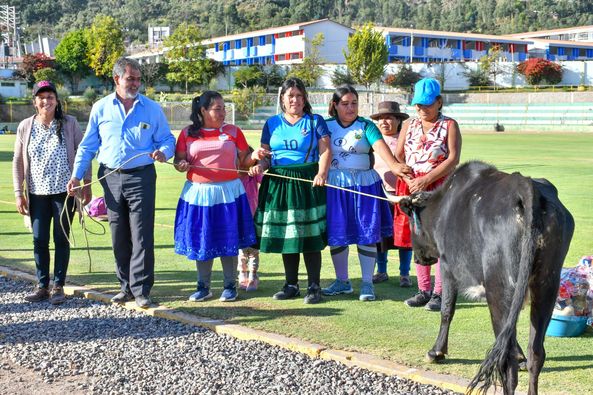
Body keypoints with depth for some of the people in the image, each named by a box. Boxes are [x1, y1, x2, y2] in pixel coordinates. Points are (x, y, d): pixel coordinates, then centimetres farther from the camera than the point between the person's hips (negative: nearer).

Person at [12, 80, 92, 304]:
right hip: (37, 193, 2)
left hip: (64, 191, -2)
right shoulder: (25, 127, 3)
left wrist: (86, 185, -2)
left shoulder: (69, 124, -2)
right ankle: (42, 286, 15)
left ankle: (58, 286, 13)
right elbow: (18, 162, 6)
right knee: (39, 240, 5)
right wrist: (18, 193, 1)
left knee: (61, 239, 4)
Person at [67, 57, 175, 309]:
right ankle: (126, 286, 19)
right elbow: (88, 145, 9)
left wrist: (163, 152, -17)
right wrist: (76, 175, 2)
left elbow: (167, 139, 6)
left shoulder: (152, 108, 2)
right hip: (111, 177, 2)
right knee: (119, 235, 8)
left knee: (142, 234, -6)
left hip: (141, 176, -2)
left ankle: (141, 289, 0)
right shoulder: (101, 108, 6)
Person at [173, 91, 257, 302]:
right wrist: (181, 165, -13)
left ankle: (230, 286, 15)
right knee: (201, 240, 6)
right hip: (199, 193, 1)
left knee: (229, 241, 4)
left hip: (228, 192, -1)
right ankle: (203, 287, 18)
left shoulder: (233, 131, 5)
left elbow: (244, 160, 8)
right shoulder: (188, 134, 5)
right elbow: (179, 161, 9)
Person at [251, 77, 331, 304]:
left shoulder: (315, 121, 6)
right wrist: (260, 166, -7)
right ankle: (291, 285, 15)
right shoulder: (272, 124, 15)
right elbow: (265, 154, 15)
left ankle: (314, 286, 0)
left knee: (309, 235, -6)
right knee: (285, 235, 6)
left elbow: (325, 151, -2)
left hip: (307, 183, -3)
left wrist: (321, 174, -18)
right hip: (278, 184, 3)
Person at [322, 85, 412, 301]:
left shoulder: (366, 126, -2)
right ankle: (342, 281, 22)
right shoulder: (327, 126, 5)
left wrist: (393, 165, -36)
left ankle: (367, 284, 9)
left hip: (364, 184, -2)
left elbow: (380, 146, -19)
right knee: (335, 234, 6)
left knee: (366, 234, -1)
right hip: (335, 186, 2)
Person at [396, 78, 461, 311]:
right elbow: (397, 157, 8)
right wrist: (410, 181, -9)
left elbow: (453, 159, -10)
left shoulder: (449, 125, 1)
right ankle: (423, 290, 14)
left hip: (440, 187, -4)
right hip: (412, 187, 4)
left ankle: (439, 293, -1)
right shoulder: (409, 125, 14)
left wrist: (426, 180, -17)